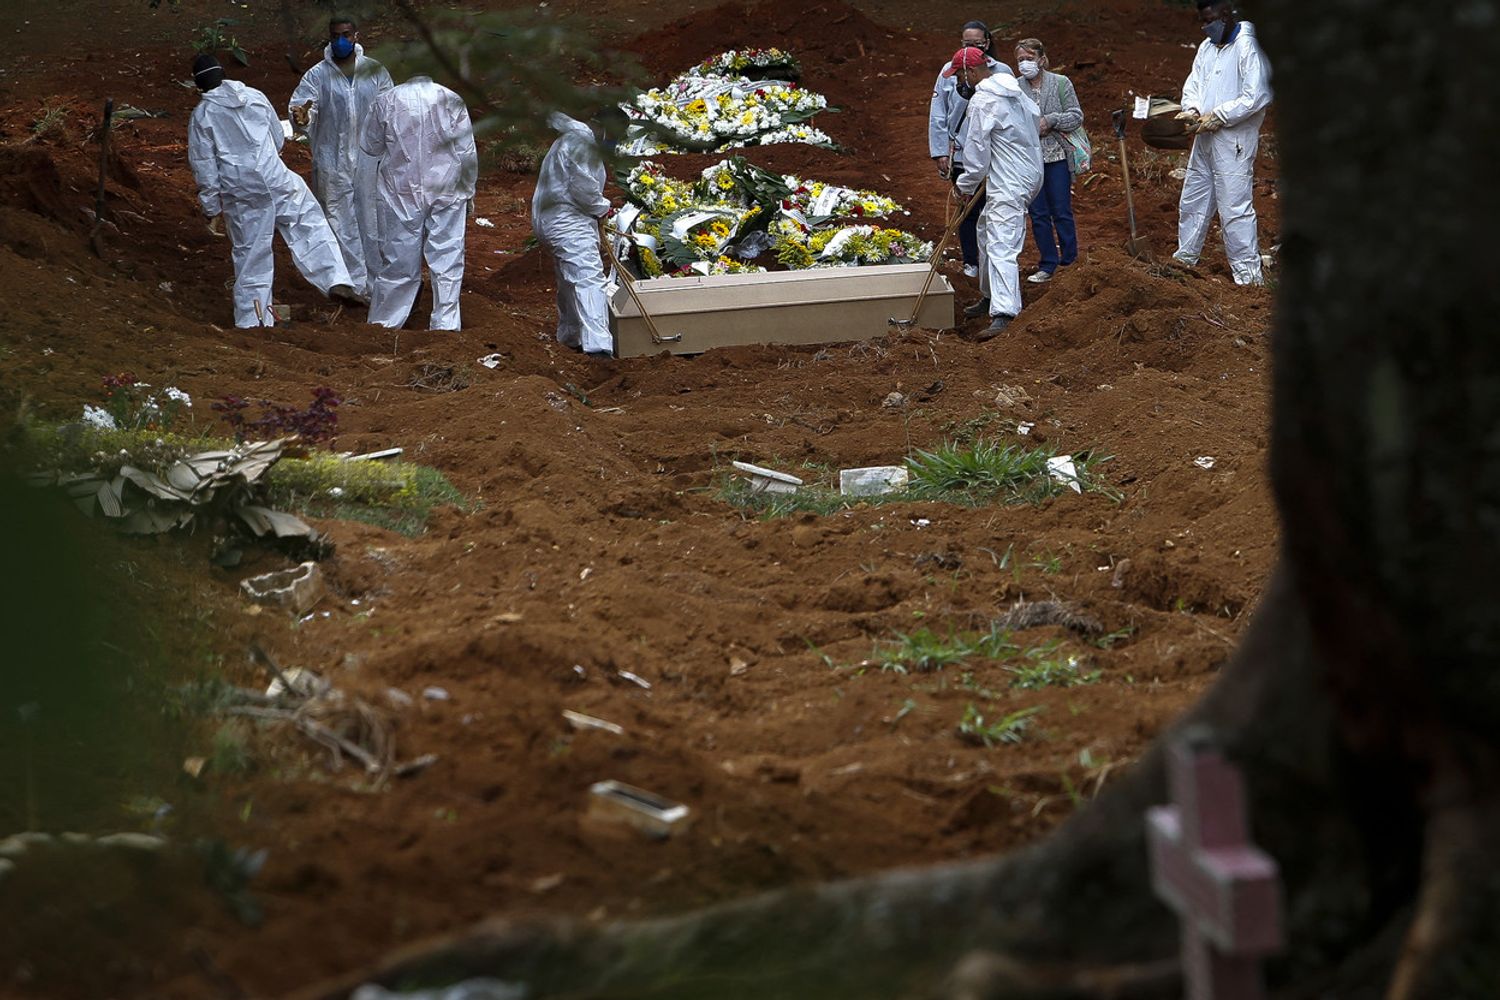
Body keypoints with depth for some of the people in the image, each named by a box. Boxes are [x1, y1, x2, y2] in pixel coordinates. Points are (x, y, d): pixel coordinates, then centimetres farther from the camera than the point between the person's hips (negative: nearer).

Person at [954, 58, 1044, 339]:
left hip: (1008, 184, -11)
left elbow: (977, 151, -15)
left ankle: (1003, 314, -30)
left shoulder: (981, 102, -18)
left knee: (1000, 245, -18)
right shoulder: (1014, 90, 10)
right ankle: (991, 297, 37)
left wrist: (966, 186, -1)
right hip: (1030, 172, 11)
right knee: (987, 230, 25)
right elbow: (1036, 117, 24)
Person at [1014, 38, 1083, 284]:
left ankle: (1069, 261, 14)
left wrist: (1050, 121, -16)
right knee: (1038, 214, 5)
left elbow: (1077, 116, -4)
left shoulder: (1060, 83, -2)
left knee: (1061, 212, 2)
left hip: (1057, 156, -2)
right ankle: (1048, 265, 14)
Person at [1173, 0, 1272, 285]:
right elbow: (1193, 83, 13)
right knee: (1192, 202, 18)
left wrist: (1217, 117, -18)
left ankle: (1248, 274, -7)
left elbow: (1257, 96, -20)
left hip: (1233, 141, -9)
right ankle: (1185, 258, 32)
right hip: (1204, 139, 9)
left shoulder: (1249, 47, -13)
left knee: (1235, 207, -10)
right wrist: (1192, 109, -9)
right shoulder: (1207, 47, 14)